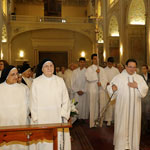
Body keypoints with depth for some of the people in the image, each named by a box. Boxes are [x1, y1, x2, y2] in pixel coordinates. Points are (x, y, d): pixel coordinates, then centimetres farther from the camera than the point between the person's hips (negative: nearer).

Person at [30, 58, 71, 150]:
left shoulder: (60, 81, 5)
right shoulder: (36, 82, 1)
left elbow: (65, 99, 4)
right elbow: (33, 101, 1)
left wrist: (63, 114, -5)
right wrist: (35, 117, -4)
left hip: (57, 117, 1)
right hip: (41, 118, -1)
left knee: (58, 140, 1)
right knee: (43, 142, 0)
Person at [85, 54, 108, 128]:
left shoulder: (102, 69, 13)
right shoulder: (89, 69, 2)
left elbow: (105, 79, 6)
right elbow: (88, 78, -14)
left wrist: (101, 83, -12)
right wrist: (95, 72, -17)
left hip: (101, 90, 4)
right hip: (93, 90, -4)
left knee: (101, 105, 5)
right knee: (93, 106, -2)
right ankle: (93, 123, 5)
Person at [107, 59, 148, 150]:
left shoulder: (139, 78, 10)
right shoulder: (118, 77, 0)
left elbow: (145, 89, 5)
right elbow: (110, 87, -4)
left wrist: (137, 86, -12)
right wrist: (113, 88, -26)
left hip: (135, 107, 3)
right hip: (122, 106, -3)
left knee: (134, 125, 9)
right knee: (122, 125, 1)